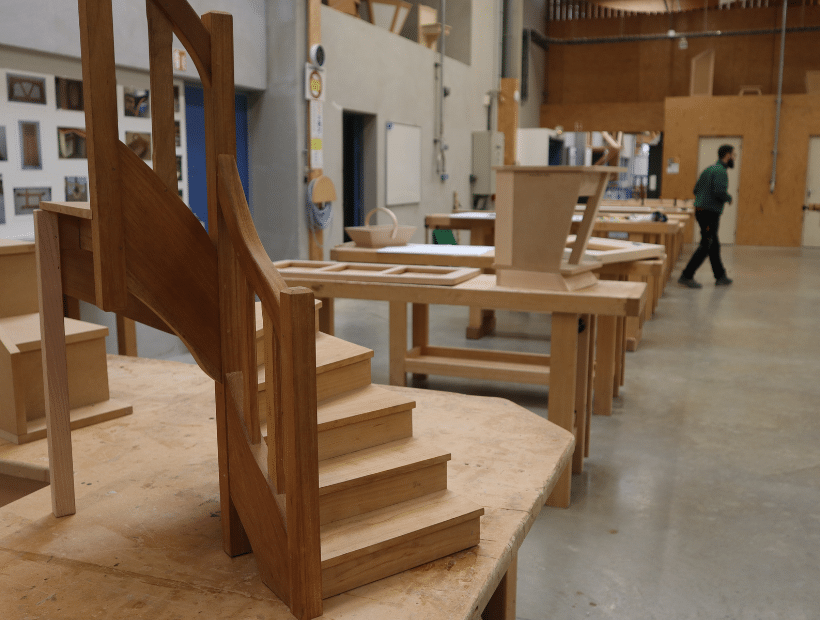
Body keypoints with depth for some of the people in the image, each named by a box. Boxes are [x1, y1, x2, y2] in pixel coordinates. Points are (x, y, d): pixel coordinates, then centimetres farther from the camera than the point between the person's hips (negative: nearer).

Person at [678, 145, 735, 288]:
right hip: (710, 213, -10)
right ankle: (686, 276, -10)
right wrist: (729, 198, -5)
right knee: (706, 246, -7)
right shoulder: (720, 171, -13)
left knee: (714, 245, 16)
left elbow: (696, 189, 17)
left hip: (700, 210, 10)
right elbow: (720, 191, -25)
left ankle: (720, 276, 25)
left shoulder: (709, 169, 15)